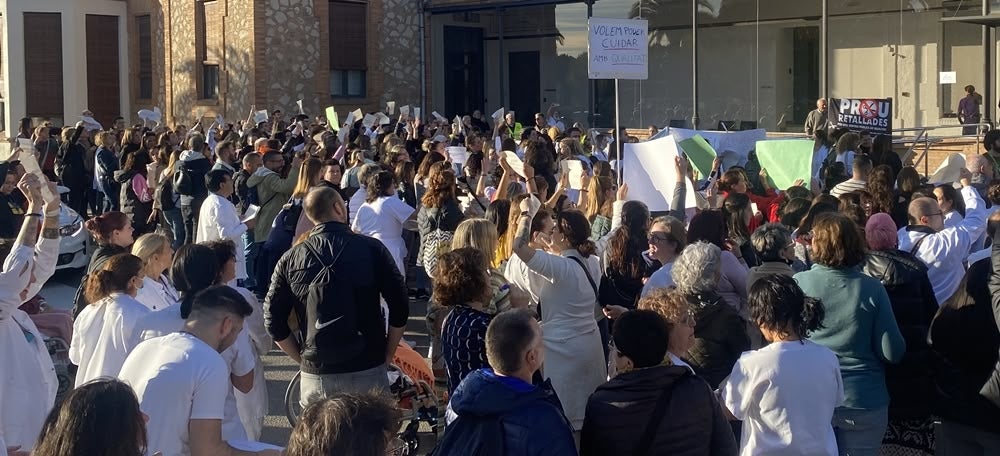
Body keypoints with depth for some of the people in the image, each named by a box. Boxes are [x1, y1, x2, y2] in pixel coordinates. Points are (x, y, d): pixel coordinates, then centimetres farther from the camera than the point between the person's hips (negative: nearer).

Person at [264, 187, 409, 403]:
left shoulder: (291, 259, 2)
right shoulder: (372, 249, -4)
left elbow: (274, 320, 4)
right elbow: (400, 306, -3)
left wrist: (303, 359, 13)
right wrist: (387, 354, 9)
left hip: (315, 375, 2)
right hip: (367, 370, -2)